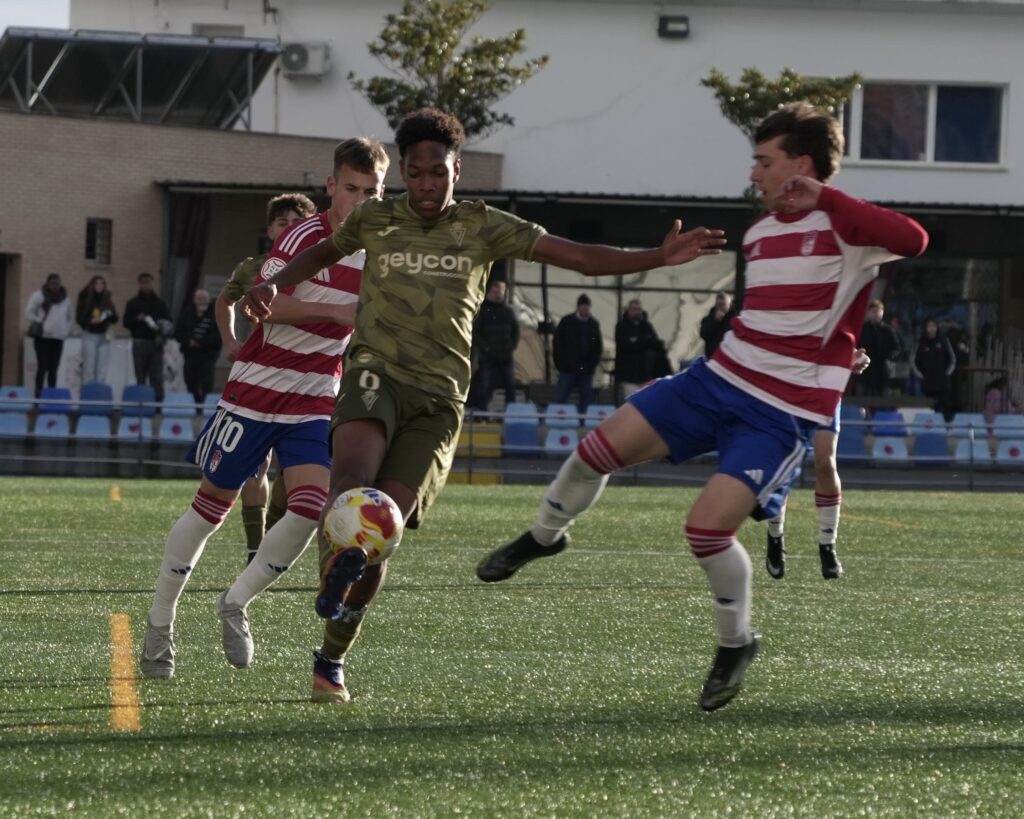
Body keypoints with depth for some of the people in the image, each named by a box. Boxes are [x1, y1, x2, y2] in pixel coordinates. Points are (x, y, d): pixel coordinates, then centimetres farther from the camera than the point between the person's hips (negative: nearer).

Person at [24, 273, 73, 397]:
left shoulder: (65, 299, 12)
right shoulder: (39, 296, -3)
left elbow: (69, 317, 23)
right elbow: (29, 313, -2)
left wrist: (67, 329, 7)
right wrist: (39, 323, -11)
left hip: (58, 338, 4)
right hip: (42, 336, -4)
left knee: (53, 368, 5)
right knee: (42, 367, -8)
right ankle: (38, 395, -5)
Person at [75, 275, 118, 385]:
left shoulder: (107, 300, 8)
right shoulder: (85, 300, -1)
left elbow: (115, 319, 8)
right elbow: (79, 318, -3)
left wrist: (109, 315, -14)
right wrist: (91, 321, -21)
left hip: (104, 336, 3)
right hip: (90, 335, -3)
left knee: (102, 368, 1)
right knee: (89, 366, -5)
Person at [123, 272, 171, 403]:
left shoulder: (159, 303, 11)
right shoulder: (133, 303, 7)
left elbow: (168, 320, 12)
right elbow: (126, 322, 4)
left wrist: (164, 327, -10)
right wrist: (137, 319, -15)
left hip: (156, 343, 1)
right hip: (140, 342, -1)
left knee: (157, 376, -4)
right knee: (141, 376, 1)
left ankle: (158, 401, -5)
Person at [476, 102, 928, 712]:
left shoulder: (843, 226, -14)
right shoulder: (759, 235, 12)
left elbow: (913, 239, -35)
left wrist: (825, 197, -33)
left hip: (785, 416, -8)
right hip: (721, 379, 8)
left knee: (708, 525, -19)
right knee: (601, 448, 2)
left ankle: (736, 643, 8)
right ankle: (543, 537, 31)